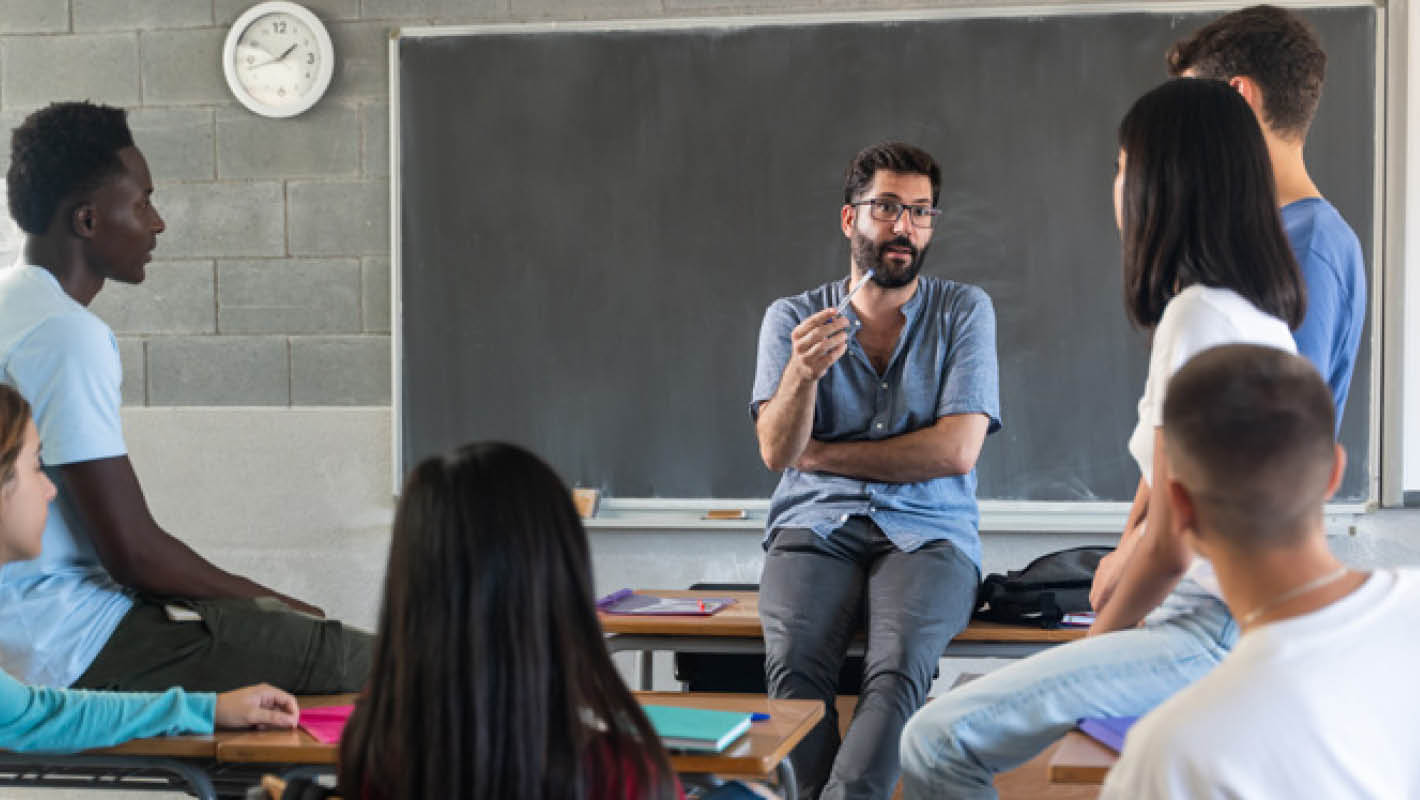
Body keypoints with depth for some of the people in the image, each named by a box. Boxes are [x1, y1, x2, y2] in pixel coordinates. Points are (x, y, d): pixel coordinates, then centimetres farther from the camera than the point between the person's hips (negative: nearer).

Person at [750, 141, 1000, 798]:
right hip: (816, 528, 1)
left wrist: (820, 454, 0)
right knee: (795, 664, -31)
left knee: (899, 666, -33)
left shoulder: (964, 311, 8)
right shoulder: (792, 317, 11)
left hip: (927, 532, -1)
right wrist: (803, 370, -23)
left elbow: (955, 450, -4)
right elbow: (777, 451, -2)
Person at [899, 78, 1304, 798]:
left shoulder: (1199, 314, -18)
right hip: (1252, 618, 11)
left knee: (937, 742, -18)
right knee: (970, 700, 21)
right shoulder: (1258, 307, 13)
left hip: (1214, 631, -11)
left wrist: (1092, 647, -4)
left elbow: (1173, 547, -17)